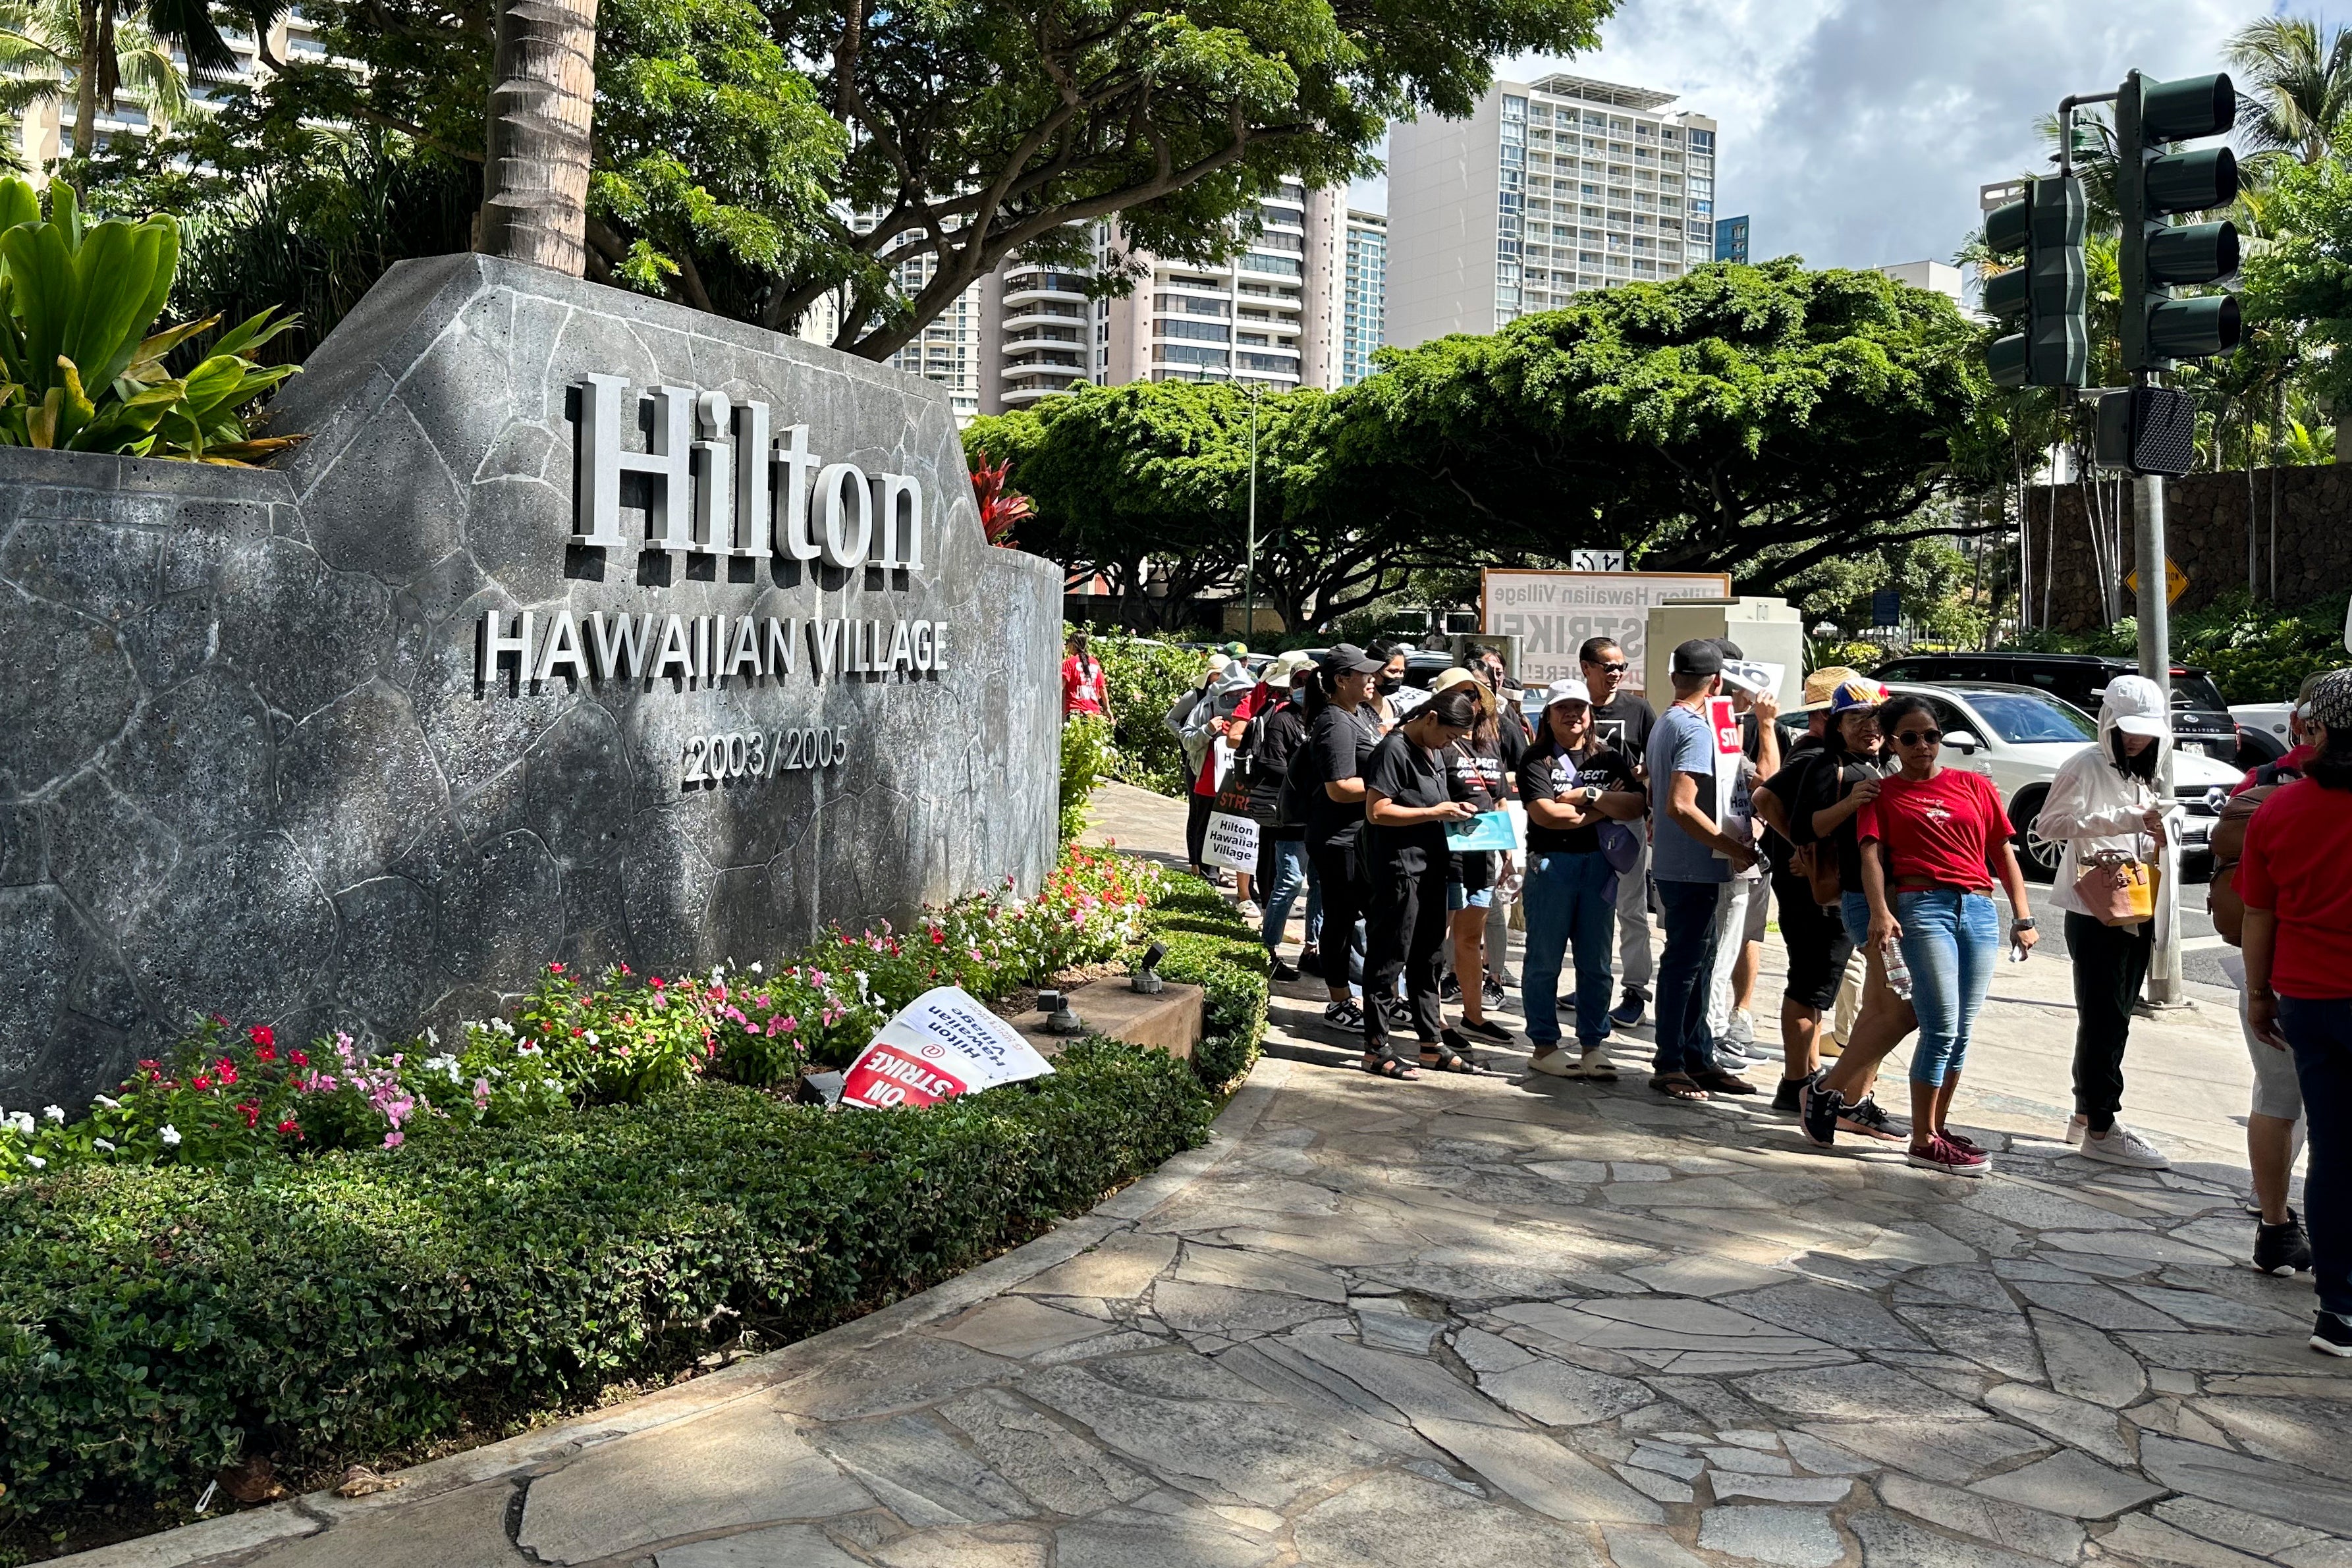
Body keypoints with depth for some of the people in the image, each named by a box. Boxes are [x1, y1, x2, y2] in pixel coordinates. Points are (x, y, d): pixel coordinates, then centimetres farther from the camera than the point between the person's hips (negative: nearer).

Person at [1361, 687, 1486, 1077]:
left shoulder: (1435, 752, 15)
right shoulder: (1393, 750, -14)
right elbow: (1377, 812, -19)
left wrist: (1453, 808, 8)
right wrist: (1435, 813, -17)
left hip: (1431, 868, 9)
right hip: (1397, 872, -9)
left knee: (1427, 960, 15)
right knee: (1388, 961, -2)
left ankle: (1433, 1044, 24)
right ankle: (1377, 1048, 6)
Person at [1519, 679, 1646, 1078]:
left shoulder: (1611, 759, 13)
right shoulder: (1537, 761, 1)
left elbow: (1635, 806, -1)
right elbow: (1544, 813, -14)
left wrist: (1588, 796, -12)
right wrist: (1605, 808, -5)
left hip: (1599, 864, 4)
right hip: (1551, 864, -4)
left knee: (1596, 963, 6)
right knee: (1544, 959, 0)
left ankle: (1593, 1045, 14)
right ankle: (1544, 1045, 9)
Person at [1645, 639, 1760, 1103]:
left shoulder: (1665, 724, 13)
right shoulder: (1695, 729, -17)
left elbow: (1655, 797, 21)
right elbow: (1682, 806, -26)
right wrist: (1735, 849, -21)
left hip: (1676, 864, 10)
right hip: (1692, 868, -10)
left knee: (1695, 961, 15)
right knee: (1684, 964, -3)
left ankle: (1698, 1058, 22)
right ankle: (1670, 1066, 3)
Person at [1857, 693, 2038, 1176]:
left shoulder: (1975, 786, 16)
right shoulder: (1884, 793, 9)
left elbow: (2004, 853, 15)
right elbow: (1872, 854, -4)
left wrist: (2022, 917, 7)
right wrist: (1881, 912, -21)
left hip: (1980, 909, 4)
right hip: (1922, 906, -4)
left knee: (1961, 1032, 7)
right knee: (1942, 1027, -10)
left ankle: (1939, 1125, 19)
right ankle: (1923, 1141, -3)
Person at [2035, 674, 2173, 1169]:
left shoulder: (2149, 775, 16)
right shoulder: (2086, 767, -9)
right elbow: (2050, 824, -19)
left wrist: (2158, 838, 1)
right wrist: (2126, 820, -23)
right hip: (2094, 911, -8)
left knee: (2113, 1019, 12)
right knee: (2104, 1020, -6)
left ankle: (2086, 1114, 20)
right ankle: (2101, 1128, -1)